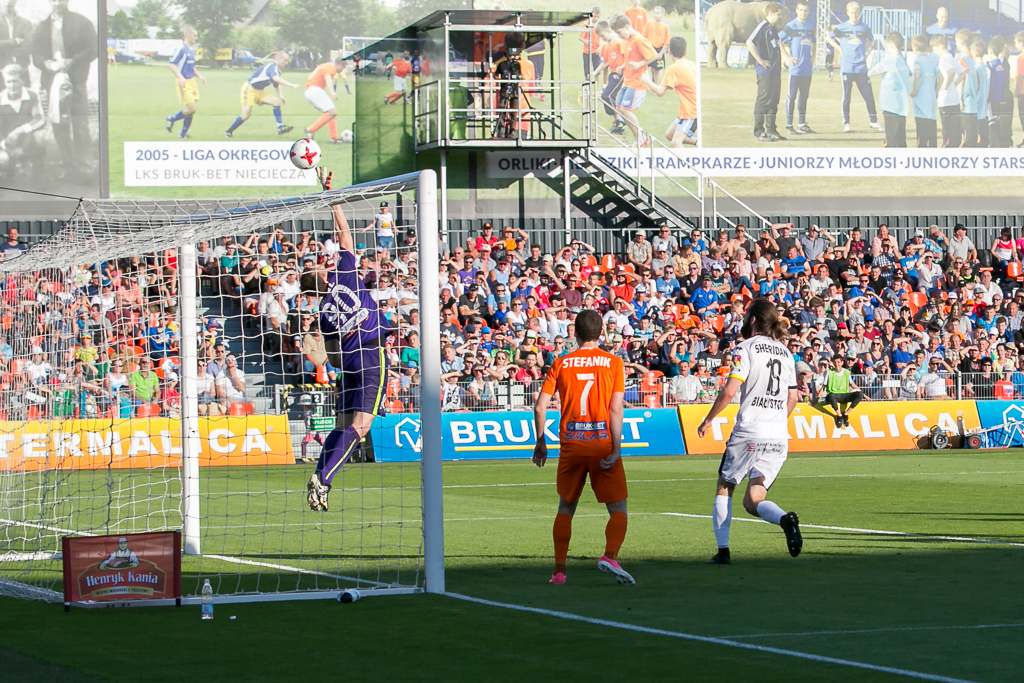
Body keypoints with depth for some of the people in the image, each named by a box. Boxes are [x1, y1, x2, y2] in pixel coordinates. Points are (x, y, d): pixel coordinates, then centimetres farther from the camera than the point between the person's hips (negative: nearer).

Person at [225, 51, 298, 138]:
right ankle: (228, 132, 2)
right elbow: (276, 78, -42)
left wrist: (280, 96, 9)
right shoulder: (272, 66, -22)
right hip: (249, 90, -9)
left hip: (259, 92, 9)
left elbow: (276, 84, 24)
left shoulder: (277, 70, 8)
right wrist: (291, 85, -46)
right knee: (246, 114, -15)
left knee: (277, 102, -7)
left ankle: (280, 127, -10)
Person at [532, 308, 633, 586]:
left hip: (570, 446, 2)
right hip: (602, 444, -2)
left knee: (565, 508, 16)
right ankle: (610, 556, -22)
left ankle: (559, 570, 11)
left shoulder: (561, 364, 4)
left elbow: (540, 407, 0)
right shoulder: (613, 363, 0)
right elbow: (616, 410, -8)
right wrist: (616, 449, -9)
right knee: (618, 509, 2)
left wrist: (540, 443, 11)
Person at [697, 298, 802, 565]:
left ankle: (723, 551, 6)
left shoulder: (747, 348, -4)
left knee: (724, 489, 12)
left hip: (748, 433, -5)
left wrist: (708, 420, 2)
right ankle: (785, 518, -25)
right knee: (753, 501, 6)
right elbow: (793, 396, 20)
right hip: (778, 437, 5)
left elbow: (729, 392, -11)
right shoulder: (785, 352, 15)